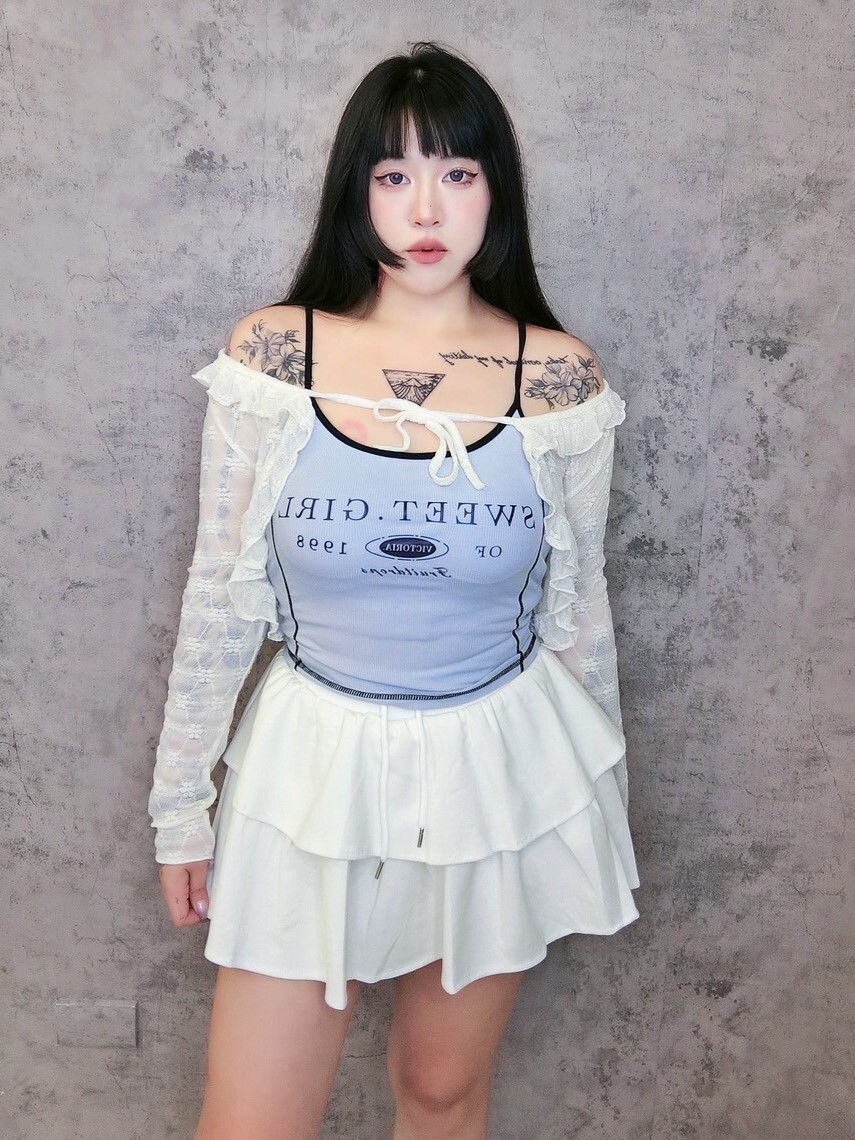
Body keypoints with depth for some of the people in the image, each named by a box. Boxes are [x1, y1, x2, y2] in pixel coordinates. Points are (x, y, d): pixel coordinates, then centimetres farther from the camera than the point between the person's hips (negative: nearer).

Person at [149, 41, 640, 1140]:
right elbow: (219, 597, -3)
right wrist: (182, 801, 2)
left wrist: (602, 797, 12)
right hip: (314, 761, 0)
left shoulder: (559, 376, -8)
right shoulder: (273, 354, -10)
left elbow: (577, 604, 3)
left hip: (498, 769, 1)